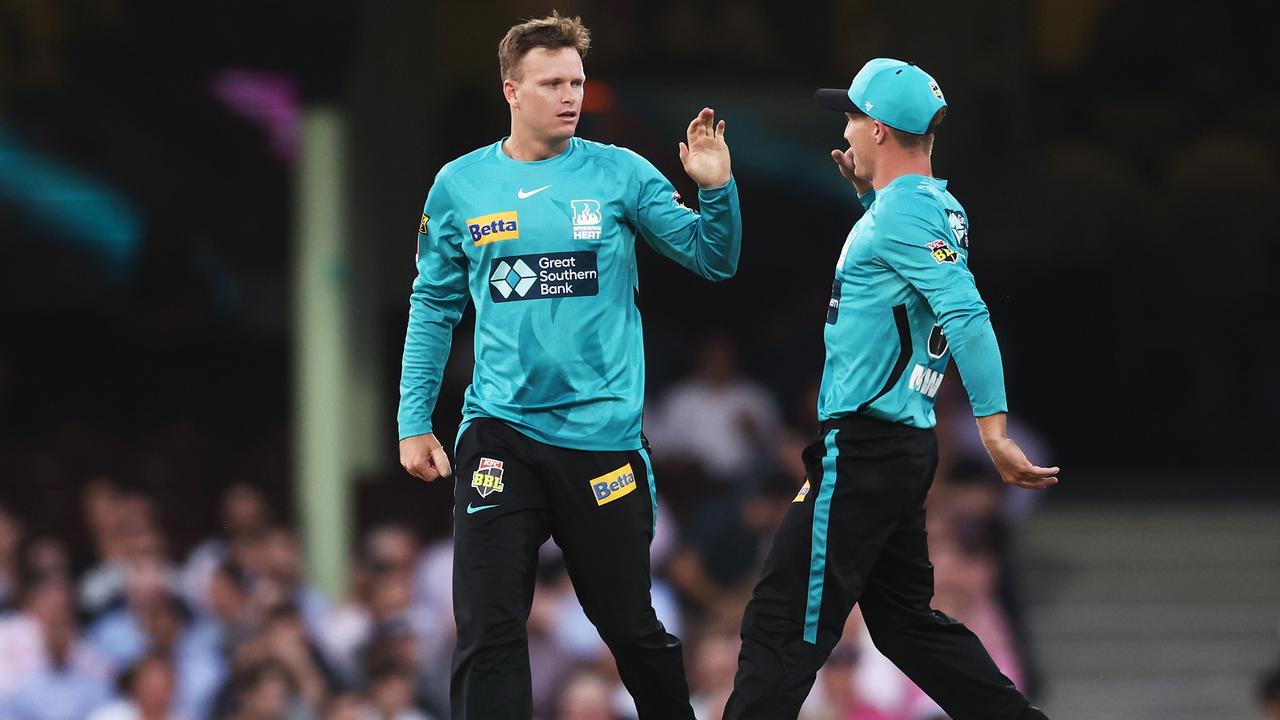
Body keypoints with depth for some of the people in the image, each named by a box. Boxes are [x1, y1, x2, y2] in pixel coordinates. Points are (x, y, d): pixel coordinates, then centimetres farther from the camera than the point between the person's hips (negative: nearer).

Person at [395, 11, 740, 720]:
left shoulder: (619, 175, 0)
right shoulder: (460, 186, 3)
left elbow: (714, 261, -2)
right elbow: (433, 307, 12)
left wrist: (716, 189, -20)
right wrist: (414, 422, 7)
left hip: (603, 434, 0)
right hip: (501, 436, 1)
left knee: (632, 628, 9)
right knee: (487, 634, -7)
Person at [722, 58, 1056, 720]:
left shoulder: (903, 215, -16)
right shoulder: (936, 206, 13)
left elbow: (967, 316, -26)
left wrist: (993, 432, -31)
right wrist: (867, 191, 21)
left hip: (863, 450, -10)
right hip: (905, 445, 10)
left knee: (782, 622, -9)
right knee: (905, 620, 18)